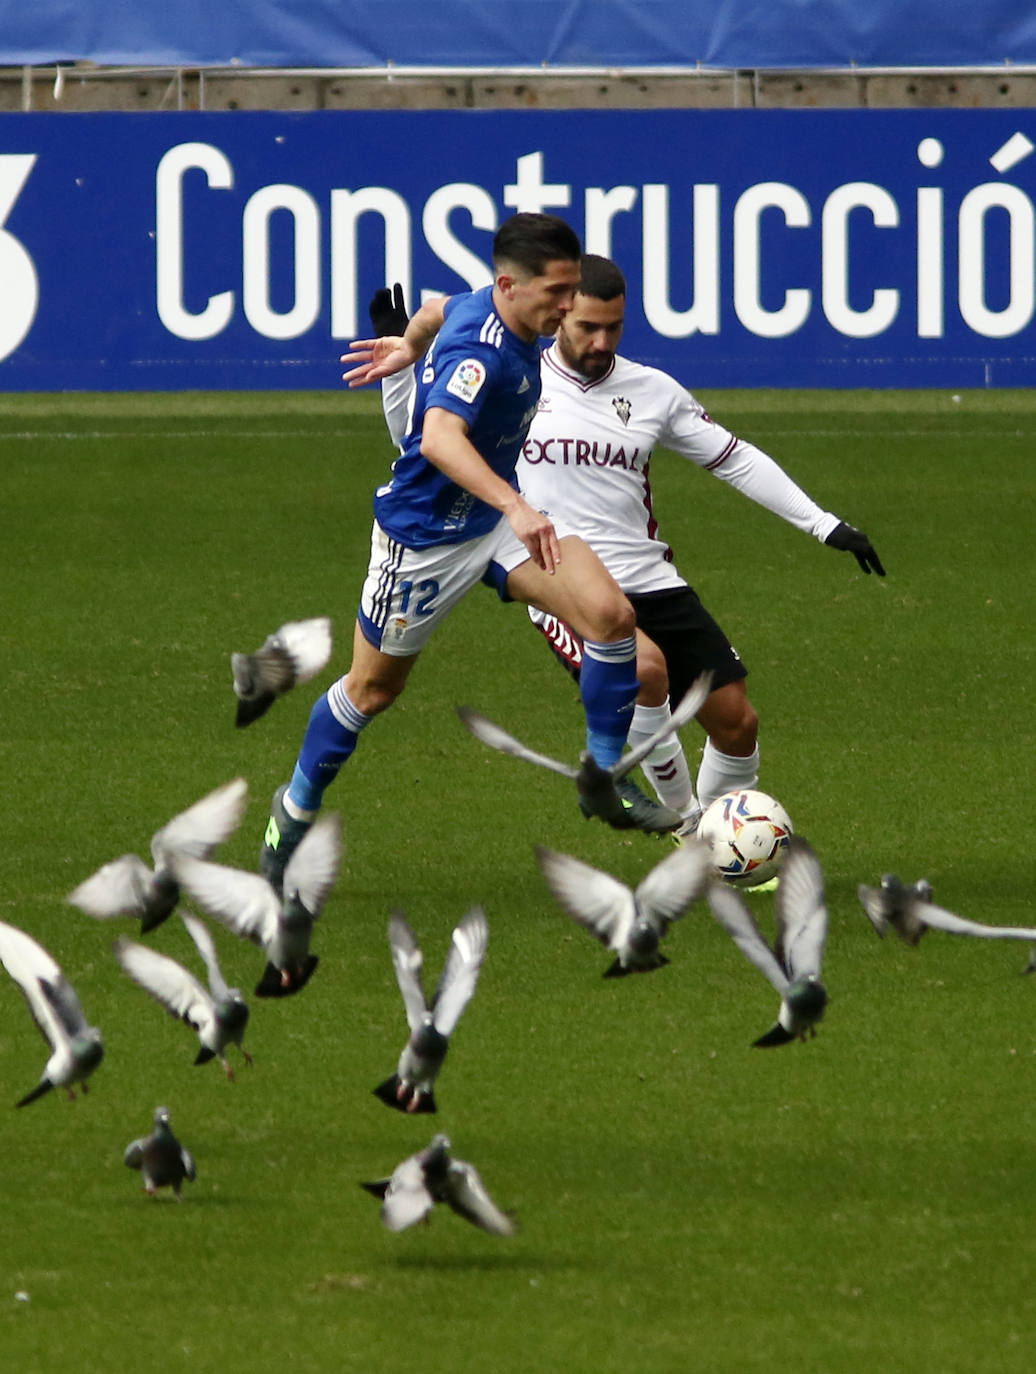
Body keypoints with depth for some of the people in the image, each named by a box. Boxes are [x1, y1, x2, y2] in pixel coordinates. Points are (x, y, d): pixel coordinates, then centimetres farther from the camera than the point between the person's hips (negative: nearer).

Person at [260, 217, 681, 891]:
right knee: (373, 689, 11)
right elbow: (439, 439, -52)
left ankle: (608, 780, 1)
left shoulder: (488, 309, -5)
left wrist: (409, 345, 42)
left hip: (496, 515, 8)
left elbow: (440, 310, 20)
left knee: (610, 613, -13)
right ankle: (297, 809, 35)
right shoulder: (480, 352, -33)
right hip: (425, 534, -8)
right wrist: (515, 507, -63)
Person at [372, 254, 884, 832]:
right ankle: (684, 819, -16)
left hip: (652, 584, 4)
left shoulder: (652, 391, 8)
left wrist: (824, 524, 11)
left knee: (736, 721, -2)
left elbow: (735, 459, 15)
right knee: (646, 667, -34)